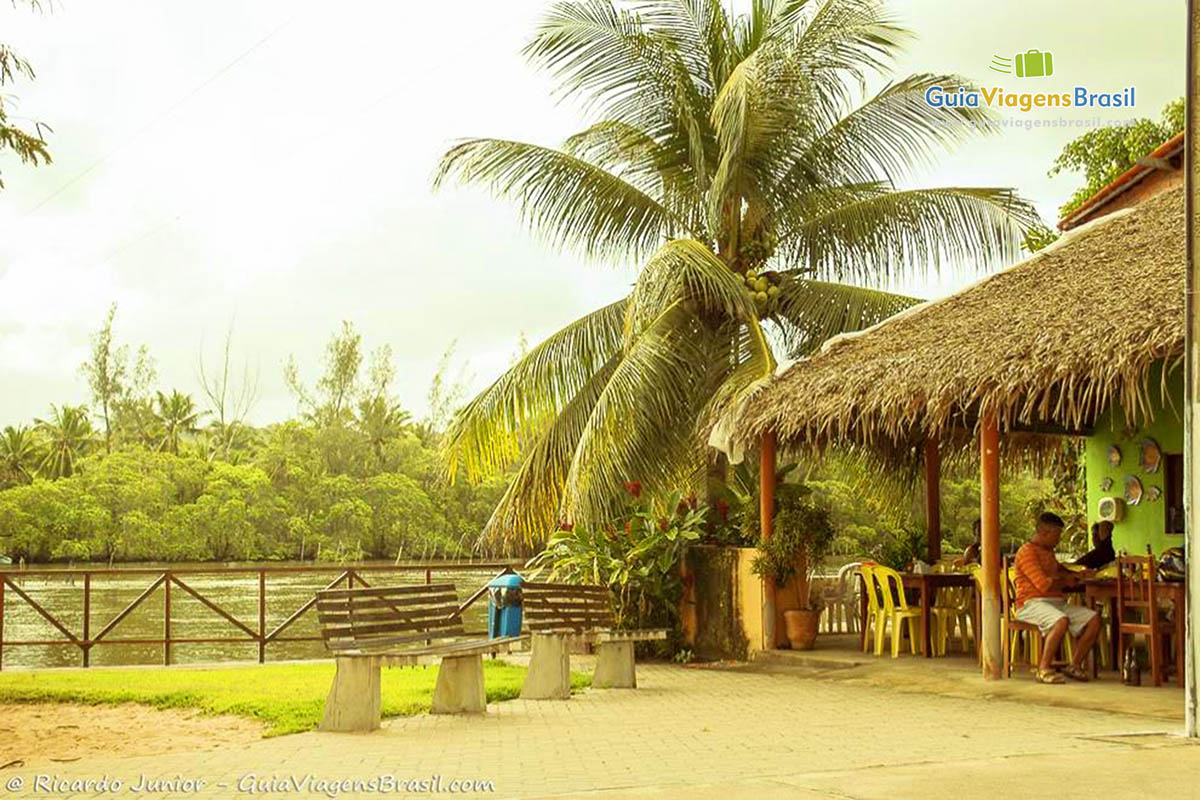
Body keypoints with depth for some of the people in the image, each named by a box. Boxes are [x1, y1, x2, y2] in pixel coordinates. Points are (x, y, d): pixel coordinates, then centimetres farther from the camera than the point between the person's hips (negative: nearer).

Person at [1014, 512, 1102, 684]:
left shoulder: (1048, 551, 22)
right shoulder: (1027, 552, -9)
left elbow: (1058, 570, 44)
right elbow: (1044, 585, -19)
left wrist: (1075, 574, 23)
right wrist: (1066, 581, 0)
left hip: (1057, 602, 9)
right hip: (1032, 604, -9)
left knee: (1094, 619, -8)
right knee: (1062, 621, -38)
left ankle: (1074, 665, -4)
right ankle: (1044, 669, -27)